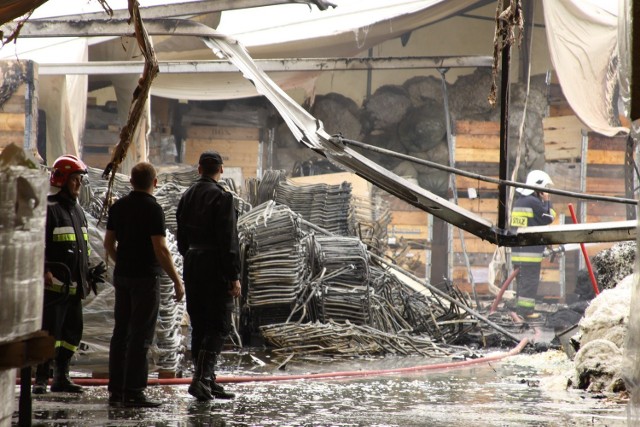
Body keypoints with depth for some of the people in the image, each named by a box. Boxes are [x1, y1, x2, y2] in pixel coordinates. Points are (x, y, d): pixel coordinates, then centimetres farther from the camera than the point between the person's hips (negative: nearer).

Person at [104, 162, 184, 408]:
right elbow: (161, 250, -17)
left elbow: (109, 243, 14)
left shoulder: (118, 207, 7)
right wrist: (177, 281, -11)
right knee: (141, 336, -4)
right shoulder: (152, 209, -14)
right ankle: (133, 393, -6)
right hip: (146, 277, -7)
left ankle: (116, 390, 13)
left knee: (121, 333, 11)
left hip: (122, 276, 7)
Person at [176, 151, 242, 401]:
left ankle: (207, 382, 15)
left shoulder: (187, 196, 10)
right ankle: (202, 378, -17)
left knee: (199, 327, 11)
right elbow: (228, 240, -16)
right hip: (215, 269, -7)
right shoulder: (221, 197, -13)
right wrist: (234, 276, -14)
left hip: (192, 267, 7)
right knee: (218, 327, -5)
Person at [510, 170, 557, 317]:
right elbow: (549, 218, -5)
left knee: (522, 281, 13)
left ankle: (519, 308, 14)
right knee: (530, 281, -6)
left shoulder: (518, 202, 17)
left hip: (517, 250, 9)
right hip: (530, 250, -9)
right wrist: (547, 201, 3)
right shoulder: (534, 202, -12)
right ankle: (525, 310, -8)